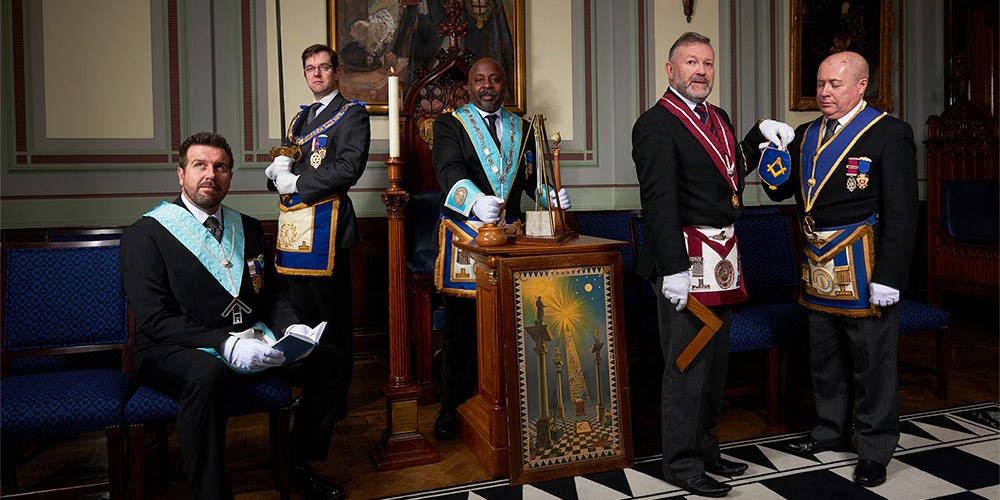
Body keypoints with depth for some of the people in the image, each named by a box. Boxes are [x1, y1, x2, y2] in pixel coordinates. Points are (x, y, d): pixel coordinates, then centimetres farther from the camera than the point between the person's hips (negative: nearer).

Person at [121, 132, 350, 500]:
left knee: (333, 361, -9)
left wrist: (292, 329, -7)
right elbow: (155, 321, -14)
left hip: (251, 343, 6)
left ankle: (298, 466, 8)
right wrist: (225, 344, -27)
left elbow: (270, 295, 16)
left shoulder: (249, 228, 14)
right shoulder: (144, 235, -5)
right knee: (206, 375, -39)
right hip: (175, 352, -6)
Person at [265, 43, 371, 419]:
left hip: (324, 223, -7)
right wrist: (278, 170, 1)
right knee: (300, 313, 11)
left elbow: (349, 167, -14)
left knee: (332, 315, -3)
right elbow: (280, 170, 26)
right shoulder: (300, 118, 24)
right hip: (294, 225, 8)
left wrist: (296, 183, -11)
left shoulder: (352, 113, 0)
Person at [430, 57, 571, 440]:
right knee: (459, 326, 2)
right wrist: (476, 200, -35)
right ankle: (451, 406, 14)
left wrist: (551, 195, -12)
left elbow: (532, 176, 11)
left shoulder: (521, 128, 16)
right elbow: (450, 171, -15)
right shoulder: (449, 124, 3)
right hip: (463, 233, -3)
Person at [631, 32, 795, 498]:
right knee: (687, 364, -1)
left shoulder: (718, 118, 15)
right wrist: (674, 268, -25)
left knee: (714, 359, 18)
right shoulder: (656, 124, -13)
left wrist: (762, 133, 11)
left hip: (722, 258, 9)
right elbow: (659, 200, -20)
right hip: (686, 258, -9)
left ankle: (704, 447, 34)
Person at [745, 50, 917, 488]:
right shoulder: (806, 135, 10)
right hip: (819, 269, 6)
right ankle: (832, 430, 38)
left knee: (871, 362, 7)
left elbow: (901, 213, -13)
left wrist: (888, 277, -17)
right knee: (825, 357, 19)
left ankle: (874, 448, 23)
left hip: (863, 270, -6)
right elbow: (781, 192, 10)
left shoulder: (890, 135, -10)